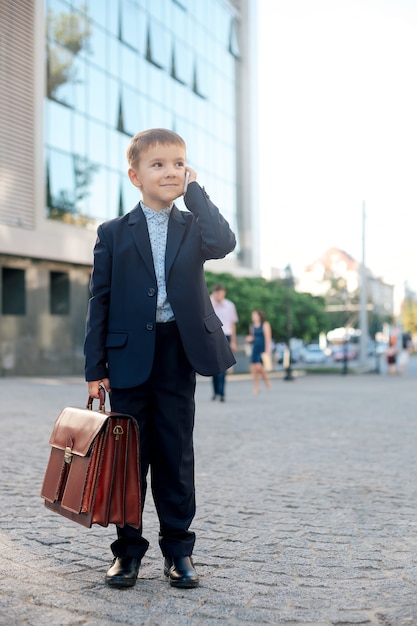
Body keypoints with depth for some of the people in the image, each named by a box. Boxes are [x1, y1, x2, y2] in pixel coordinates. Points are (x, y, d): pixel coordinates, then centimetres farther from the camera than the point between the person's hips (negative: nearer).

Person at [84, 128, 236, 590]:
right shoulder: (113, 233, 5)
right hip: (128, 356, 0)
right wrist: (95, 366, -3)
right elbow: (100, 301, 3)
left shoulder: (194, 227, 9)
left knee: (176, 455, 7)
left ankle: (178, 548, 19)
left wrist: (194, 189, -7)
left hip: (179, 353, 1)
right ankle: (128, 548, 19)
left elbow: (224, 243, -16)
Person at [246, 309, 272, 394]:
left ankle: (266, 380, 6)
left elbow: (268, 338, -9)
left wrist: (267, 351, -15)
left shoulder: (265, 325, -5)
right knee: (253, 368, -1)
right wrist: (250, 339, 1)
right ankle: (256, 387, 8)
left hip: (263, 348, -6)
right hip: (255, 348, 6)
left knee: (259, 366, -20)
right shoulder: (252, 326, 13)